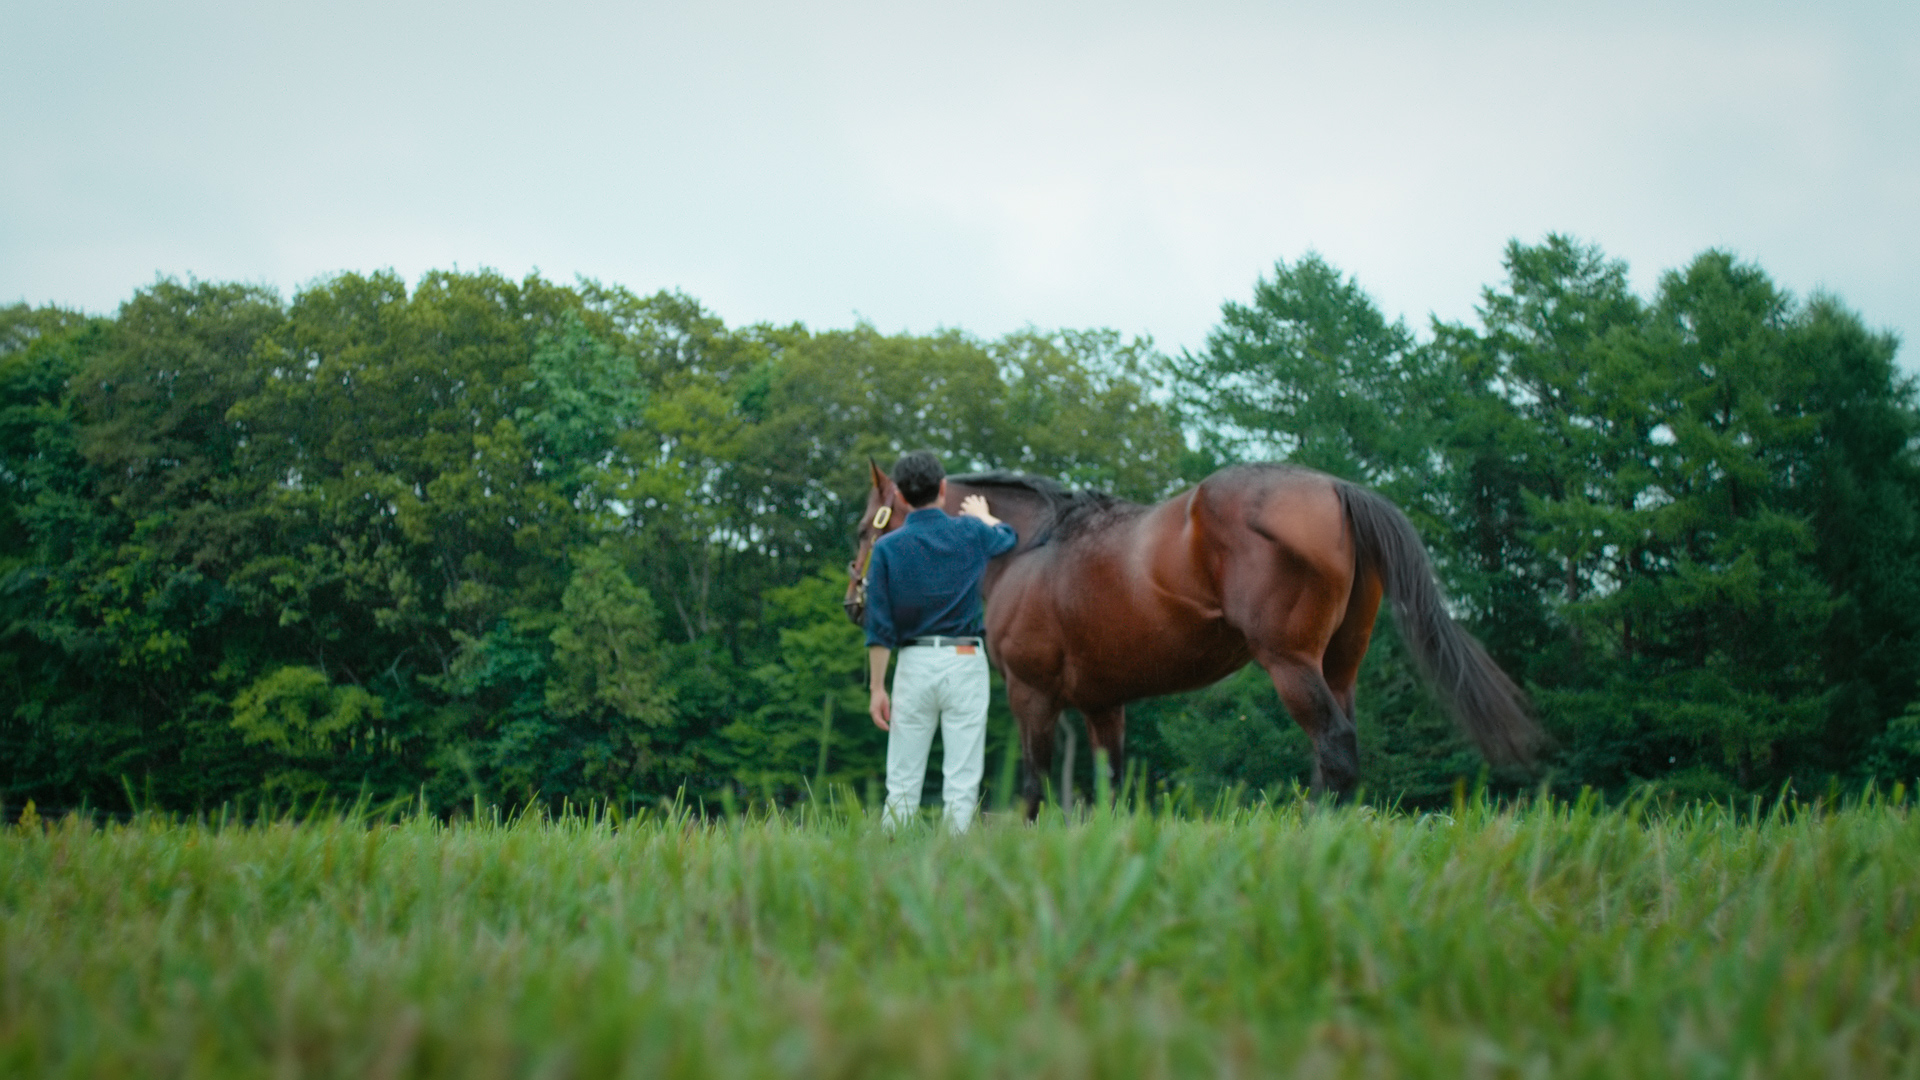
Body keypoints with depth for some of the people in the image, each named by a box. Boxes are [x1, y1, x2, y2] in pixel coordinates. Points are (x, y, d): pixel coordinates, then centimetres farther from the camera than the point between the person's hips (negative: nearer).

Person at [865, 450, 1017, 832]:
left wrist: (877, 688, 3)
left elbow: (879, 628, -2)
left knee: (902, 784, 6)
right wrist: (982, 514, 47)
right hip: (964, 659, -1)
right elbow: (1008, 537, 27)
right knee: (962, 781, -2)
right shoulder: (970, 533, 1)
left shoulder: (887, 547, -1)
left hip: (914, 662, 1)